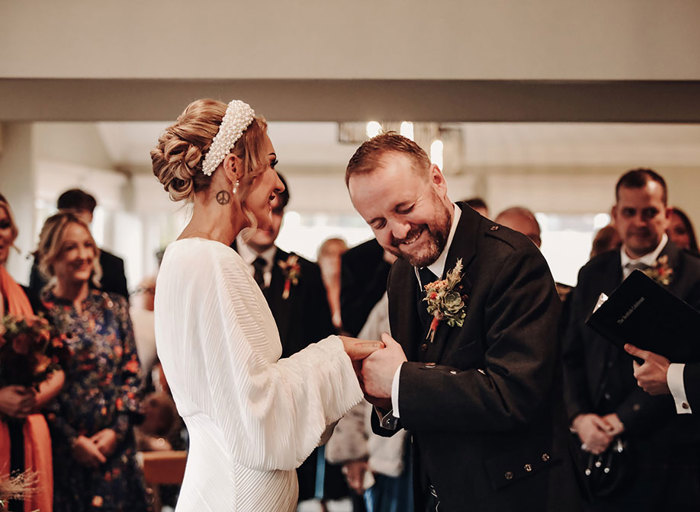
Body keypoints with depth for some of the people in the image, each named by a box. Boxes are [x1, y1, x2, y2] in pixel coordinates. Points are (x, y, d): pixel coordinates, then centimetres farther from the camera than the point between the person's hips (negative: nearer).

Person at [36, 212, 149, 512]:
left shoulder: (114, 307, 8)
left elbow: (132, 373, 7)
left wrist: (117, 429, -5)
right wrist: (72, 439, -10)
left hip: (115, 445, 3)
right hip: (62, 452, -3)